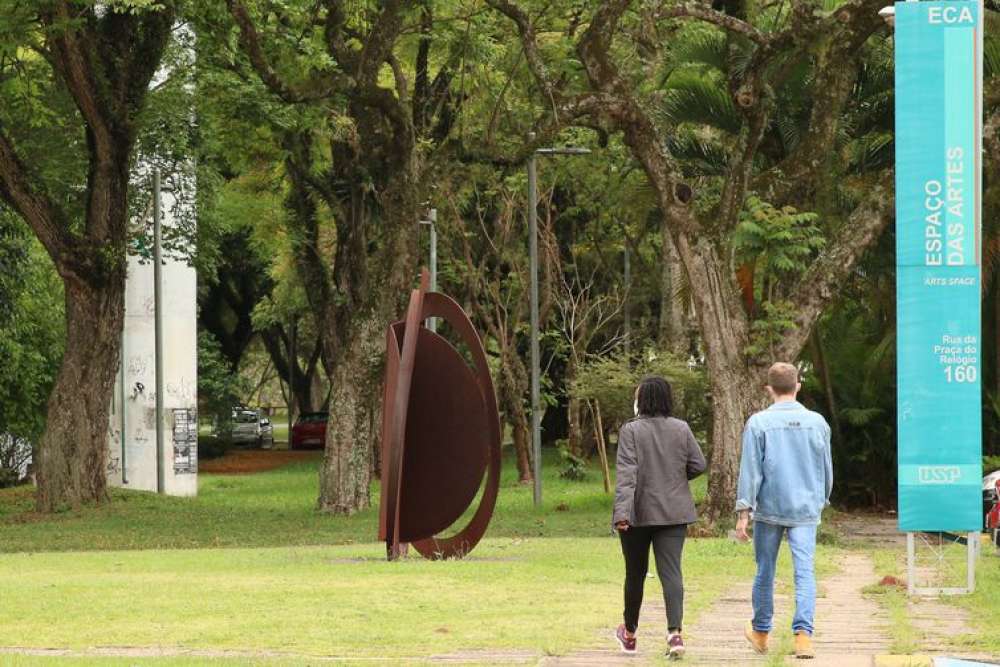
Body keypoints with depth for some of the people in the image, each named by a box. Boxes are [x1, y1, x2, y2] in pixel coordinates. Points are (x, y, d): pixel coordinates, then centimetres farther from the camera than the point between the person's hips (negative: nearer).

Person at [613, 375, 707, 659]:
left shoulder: (630, 430, -10)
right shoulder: (681, 429, 1)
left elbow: (626, 473, -18)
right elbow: (698, 465, 4)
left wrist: (621, 511, -25)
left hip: (638, 512, -2)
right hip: (673, 513, 2)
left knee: (635, 573, 13)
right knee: (670, 571, -3)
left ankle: (629, 633, 30)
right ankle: (674, 632, -21)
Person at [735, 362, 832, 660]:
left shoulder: (759, 423, -6)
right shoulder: (817, 422, 3)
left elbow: (750, 470, -8)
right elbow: (826, 469, 12)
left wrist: (743, 513, -7)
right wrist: (822, 500, 28)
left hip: (769, 509, -1)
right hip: (806, 510, 1)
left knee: (765, 571, 13)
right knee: (805, 572, -4)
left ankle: (761, 633, 28)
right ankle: (803, 633, -20)